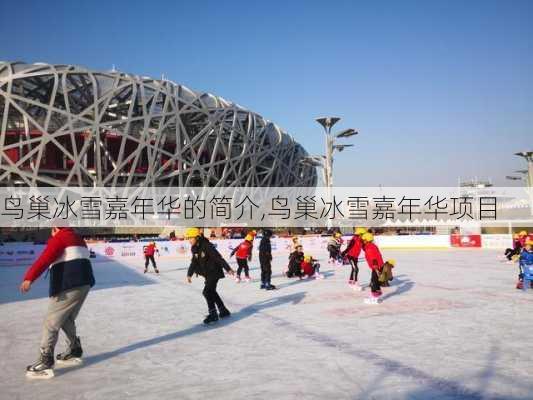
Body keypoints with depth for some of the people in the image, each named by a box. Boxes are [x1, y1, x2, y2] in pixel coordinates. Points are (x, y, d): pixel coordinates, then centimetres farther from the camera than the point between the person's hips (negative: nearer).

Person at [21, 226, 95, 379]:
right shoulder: (78, 239, 23)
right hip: (84, 282, 9)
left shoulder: (59, 238, -3)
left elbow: (45, 258, -19)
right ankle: (75, 351, 34)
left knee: (51, 322, -3)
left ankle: (46, 363, -6)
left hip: (69, 286, -9)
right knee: (67, 320, 24)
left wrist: (29, 278, -29)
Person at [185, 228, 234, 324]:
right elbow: (194, 262, 12)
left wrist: (228, 269, -23)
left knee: (207, 292, -14)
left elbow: (218, 258, -23)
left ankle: (213, 314, -4)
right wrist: (189, 274, 8)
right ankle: (224, 311, 30)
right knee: (212, 292, 16)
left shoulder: (207, 246, -23)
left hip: (214, 272, -9)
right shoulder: (194, 249, 2)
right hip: (207, 274, 9)